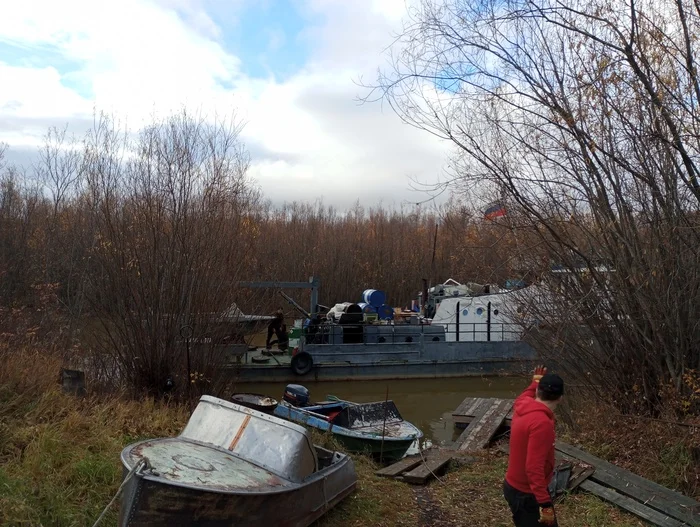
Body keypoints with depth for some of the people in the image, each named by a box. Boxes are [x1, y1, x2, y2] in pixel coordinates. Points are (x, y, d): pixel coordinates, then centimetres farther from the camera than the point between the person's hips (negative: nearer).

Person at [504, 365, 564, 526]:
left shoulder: (523, 406, -2)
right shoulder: (541, 423, -29)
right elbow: (534, 468, -31)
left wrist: (536, 381, 39)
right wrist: (546, 505, -29)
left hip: (516, 486, 9)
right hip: (527, 494, -9)